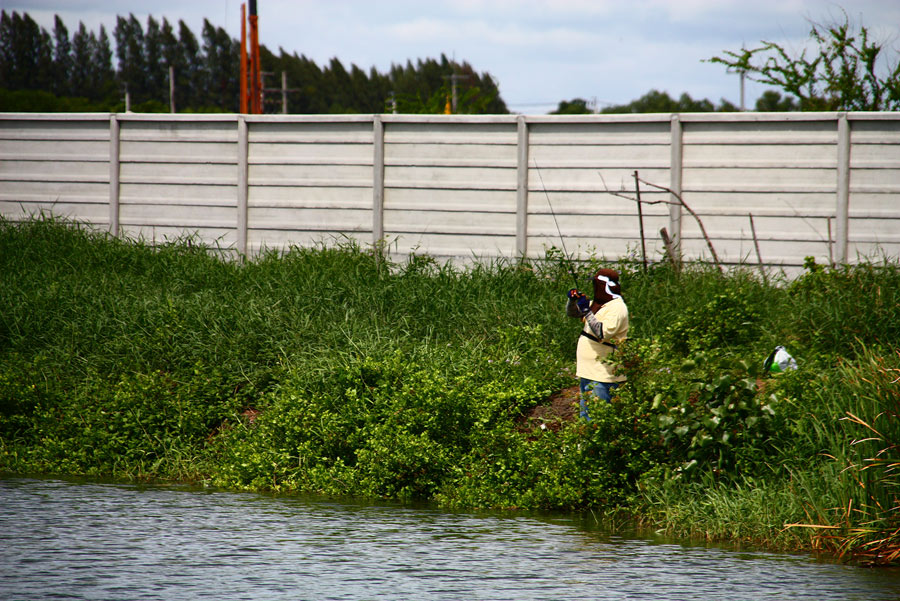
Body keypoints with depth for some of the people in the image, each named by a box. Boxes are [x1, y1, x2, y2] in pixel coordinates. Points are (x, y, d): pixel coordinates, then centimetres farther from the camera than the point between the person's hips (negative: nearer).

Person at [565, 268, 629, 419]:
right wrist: (572, 300, 3)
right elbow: (571, 313, 24)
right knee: (585, 416, 15)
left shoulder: (617, 308, -14)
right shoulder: (597, 304, 14)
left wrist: (587, 312, -23)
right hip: (587, 371, 10)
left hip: (601, 374, -10)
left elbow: (603, 333, -26)